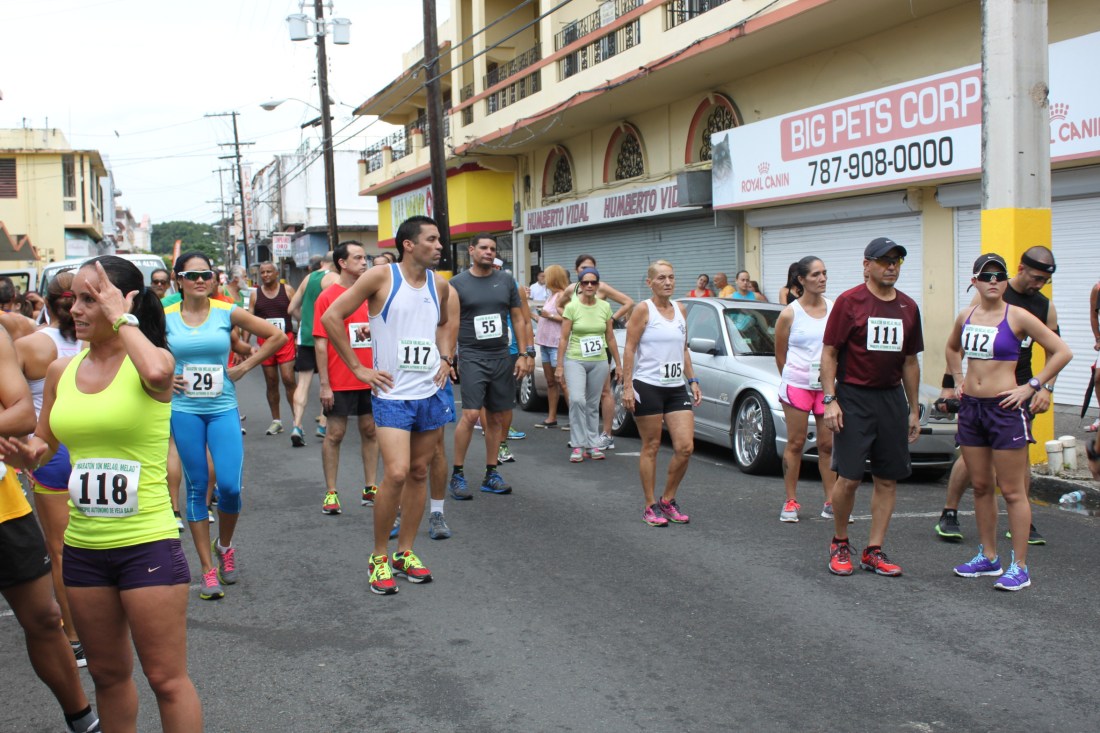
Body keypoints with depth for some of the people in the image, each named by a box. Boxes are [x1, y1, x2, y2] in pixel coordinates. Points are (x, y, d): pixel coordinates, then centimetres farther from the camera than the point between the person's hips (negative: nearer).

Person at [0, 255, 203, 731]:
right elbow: (43, 443, 19)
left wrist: (121, 318, -21)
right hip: (82, 546, 6)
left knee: (166, 678, 1)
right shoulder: (61, 372, 6)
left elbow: (157, 373, -36)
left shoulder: (154, 359, -9)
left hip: (148, 544, -6)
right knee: (108, 674, 19)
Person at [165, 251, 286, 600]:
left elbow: (277, 336, 3)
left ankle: (225, 546, 21)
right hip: (184, 411, 1)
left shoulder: (227, 312, -1)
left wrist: (244, 367, 0)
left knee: (229, 486, -9)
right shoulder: (166, 317, 1)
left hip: (223, 408, 0)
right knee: (197, 489, 5)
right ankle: (208, 569, 13)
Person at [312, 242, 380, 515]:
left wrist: (372, 329, -9)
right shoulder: (328, 297, -6)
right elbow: (320, 343, -8)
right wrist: (325, 385, -12)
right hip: (340, 381, -5)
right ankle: (331, 493, 11)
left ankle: (370, 489, 20)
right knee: (335, 434, 1)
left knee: (370, 431, 10)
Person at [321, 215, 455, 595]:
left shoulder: (439, 284, 8)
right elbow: (331, 317, -8)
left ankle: (405, 552, 23)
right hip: (393, 394, -6)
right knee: (396, 473, -15)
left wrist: (445, 358, 10)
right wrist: (358, 368, -8)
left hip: (431, 393, 6)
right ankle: (379, 557, 2)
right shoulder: (382, 276, -9)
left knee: (419, 472, 10)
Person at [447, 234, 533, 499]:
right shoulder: (457, 284, 0)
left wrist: (524, 354, 3)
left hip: (502, 357, 4)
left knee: (497, 417, 7)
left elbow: (518, 319, 11)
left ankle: (491, 473, 19)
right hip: (472, 356, -4)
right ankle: (457, 474, -3)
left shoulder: (506, 281, 9)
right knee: (471, 414, -15)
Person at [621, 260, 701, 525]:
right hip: (648, 387, -5)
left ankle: (668, 500, 15)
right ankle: (651, 507, 11)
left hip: (676, 388, 6)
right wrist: (627, 386, -15)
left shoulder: (680, 310, 12)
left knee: (686, 447, -2)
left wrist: (692, 381, 12)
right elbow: (629, 349, -9)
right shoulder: (644, 310, -6)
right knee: (651, 447, 1)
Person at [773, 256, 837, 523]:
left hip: (828, 385, 3)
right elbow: (780, 354, 5)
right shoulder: (790, 314, -3)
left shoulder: (835, 309, 4)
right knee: (796, 443, 2)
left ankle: (831, 503, 12)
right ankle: (791, 502, 10)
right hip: (797, 385, -3)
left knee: (828, 445, 5)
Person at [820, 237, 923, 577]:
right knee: (849, 477, -7)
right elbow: (829, 353, -6)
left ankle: (874, 551, 15)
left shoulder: (908, 307, 10)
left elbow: (910, 361, 16)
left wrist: (914, 409, 15)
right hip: (853, 397, -5)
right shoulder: (849, 301, -5)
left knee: (888, 479, 5)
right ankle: (839, 544, 15)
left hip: (892, 399, 5)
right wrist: (830, 400, -14)